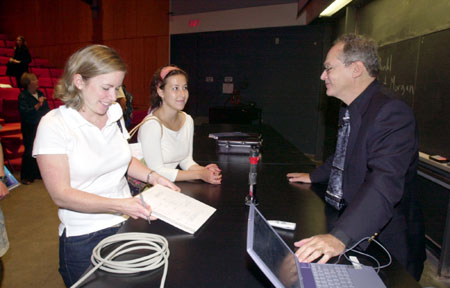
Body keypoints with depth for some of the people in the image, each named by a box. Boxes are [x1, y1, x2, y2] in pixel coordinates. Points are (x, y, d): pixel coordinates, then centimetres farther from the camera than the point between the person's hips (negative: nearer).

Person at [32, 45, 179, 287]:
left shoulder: (114, 114, 1)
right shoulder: (54, 125, -15)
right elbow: (61, 195, -18)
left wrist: (152, 176, -2)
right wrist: (117, 205, -28)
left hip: (127, 224, 5)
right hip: (84, 239, -5)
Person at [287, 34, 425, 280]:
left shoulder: (392, 112, -25)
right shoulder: (350, 109, 5)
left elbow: (384, 183, -37)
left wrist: (340, 237, -46)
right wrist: (314, 176, 25)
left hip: (384, 239, -8)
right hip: (344, 219, 8)